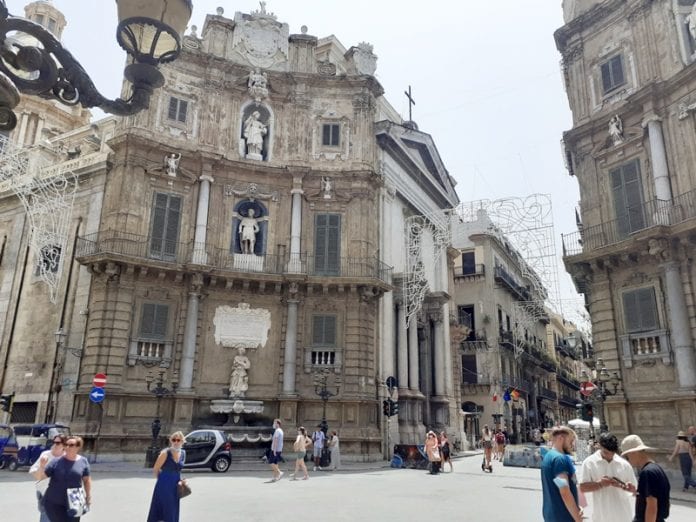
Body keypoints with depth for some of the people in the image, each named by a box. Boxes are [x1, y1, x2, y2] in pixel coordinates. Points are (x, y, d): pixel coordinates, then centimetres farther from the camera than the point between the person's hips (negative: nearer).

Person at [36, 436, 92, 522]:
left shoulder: (83, 461, -4)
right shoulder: (56, 461, -9)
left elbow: (86, 480, 7)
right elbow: (39, 477, -10)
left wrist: (88, 496, 4)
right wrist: (42, 466, -28)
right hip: (54, 503, -2)